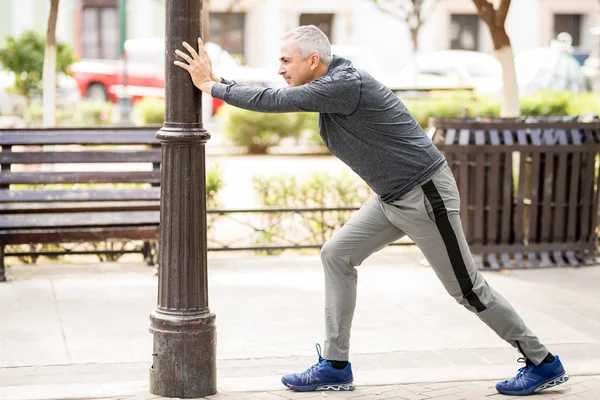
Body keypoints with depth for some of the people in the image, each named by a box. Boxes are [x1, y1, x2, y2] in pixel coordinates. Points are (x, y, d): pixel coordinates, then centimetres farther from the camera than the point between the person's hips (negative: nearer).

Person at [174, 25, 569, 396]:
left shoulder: (345, 85, -25)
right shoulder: (328, 85, 4)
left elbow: (274, 101, -24)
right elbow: (275, 98, 14)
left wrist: (210, 86, -16)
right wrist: (216, 80, 5)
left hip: (426, 195, -10)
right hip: (392, 197, 10)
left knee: (466, 287, 0)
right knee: (337, 255, 5)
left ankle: (544, 364, 15)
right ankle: (335, 367, 9)